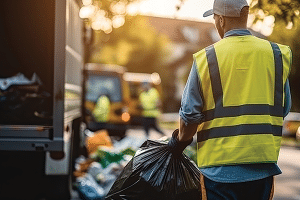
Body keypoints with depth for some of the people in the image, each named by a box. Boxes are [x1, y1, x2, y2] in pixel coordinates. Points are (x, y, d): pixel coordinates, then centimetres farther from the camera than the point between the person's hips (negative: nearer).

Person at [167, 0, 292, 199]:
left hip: (220, 169, -2)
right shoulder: (276, 54, 1)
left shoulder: (206, 58, -7)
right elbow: (283, 109, 10)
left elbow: (190, 115, -5)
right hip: (263, 166, 3)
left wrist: (180, 141, 14)